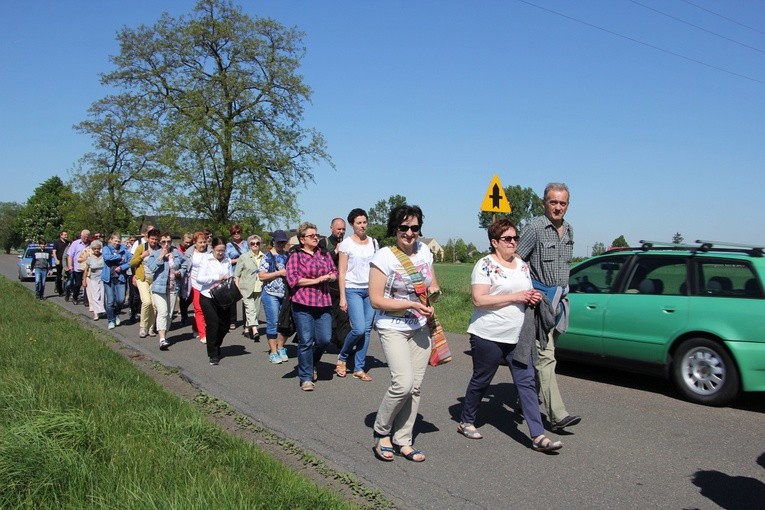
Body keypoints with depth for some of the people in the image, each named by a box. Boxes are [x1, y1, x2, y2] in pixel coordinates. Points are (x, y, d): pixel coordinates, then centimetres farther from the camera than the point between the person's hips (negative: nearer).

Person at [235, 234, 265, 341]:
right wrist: (237, 288, -5)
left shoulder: (264, 257, 11)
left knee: (256, 309, 7)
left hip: (259, 288, 4)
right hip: (247, 288, -4)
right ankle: (254, 330, -25)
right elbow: (237, 274, 3)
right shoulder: (244, 257, 3)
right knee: (250, 309, -15)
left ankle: (247, 328, 23)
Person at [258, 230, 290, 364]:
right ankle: (273, 352, 8)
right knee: (273, 323, -1)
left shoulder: (287, 255, 12)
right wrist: (279, 273, -14)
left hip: (286, 294, 5)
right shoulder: (267, 256, -3)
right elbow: (261, 276, -10)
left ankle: (280, 348, 25)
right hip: (271, 294, -5)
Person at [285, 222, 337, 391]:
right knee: (306, 341, -1)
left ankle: (311, 364, 31)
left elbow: (335, 273, 19)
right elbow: (292, 279, -10)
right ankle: (306, 378, 11)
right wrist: (316, 280, -9)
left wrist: (329, 277, -4)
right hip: (303, 303, -4)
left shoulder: (324, 254, 15)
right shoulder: (296, 256, 0)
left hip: (323, 303, 4)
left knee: (324, 339, 1)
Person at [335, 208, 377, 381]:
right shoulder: (346, 244, -3)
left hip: (371, 290, 5)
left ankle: (359, 369, 13)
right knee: (359, 329, -14)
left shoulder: (373, 242, 10)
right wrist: (342, 297, -10)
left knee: (367, 330, 3)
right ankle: (342, 357, 13)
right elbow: (341, 272, -5)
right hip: (353, 290, -4)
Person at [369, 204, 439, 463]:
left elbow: (434, 284, 20)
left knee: (415, 387, 6)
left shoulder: (424, 251, 5)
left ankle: (402, 441, 19)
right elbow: (376, 300, -15)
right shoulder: (384, 256, -12)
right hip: (393, 328, -6)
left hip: (420, 328, 6)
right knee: (403, 383, -17)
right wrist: (412, 305, -21)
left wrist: (434, 290, -5)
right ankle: (381, 432, 8)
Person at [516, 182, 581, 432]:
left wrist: (563, 294, 20)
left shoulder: (568, 230, 14)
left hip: (560, 298, 8)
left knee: (544, 353, 15)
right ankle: (557, 415, -14)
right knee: (545, 356, -11)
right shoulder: (535, 228, -11)